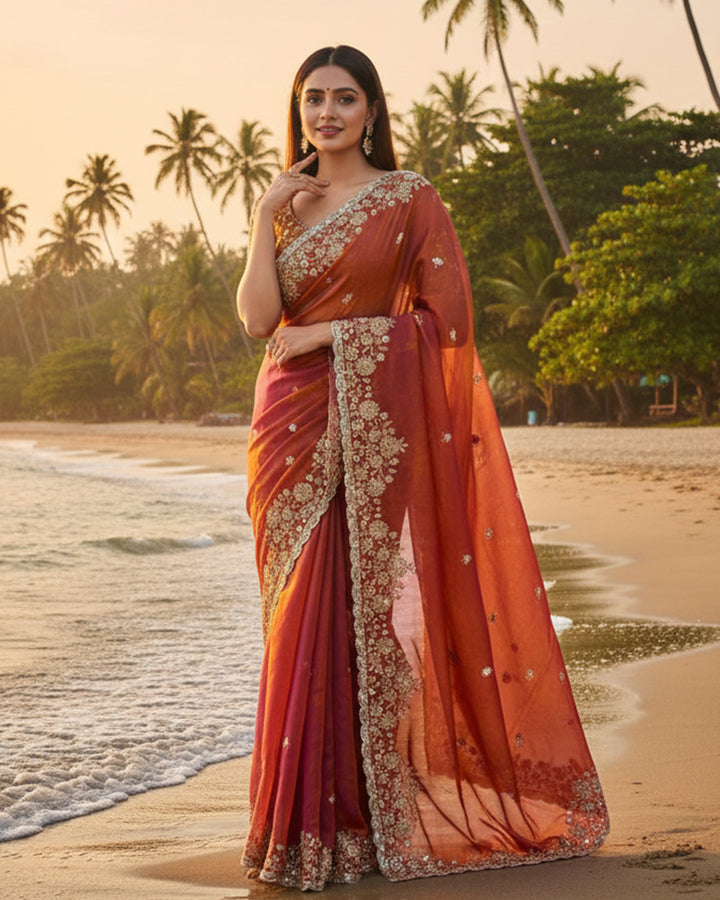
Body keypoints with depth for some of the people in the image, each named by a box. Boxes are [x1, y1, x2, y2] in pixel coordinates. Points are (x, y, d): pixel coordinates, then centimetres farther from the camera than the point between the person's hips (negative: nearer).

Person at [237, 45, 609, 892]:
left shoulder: (408, 199, 1)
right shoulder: (286, 205, 14)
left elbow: (445, 318, -7)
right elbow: (258, 317, 2)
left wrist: (337, 331, -10)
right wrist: (265, 216, -4)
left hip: (374, 426, -4)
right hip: (294, 425, 4)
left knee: (362, 608, -6)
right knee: (301, 614, 4)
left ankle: (359, 817, 3)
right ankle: (303, 813, 10)